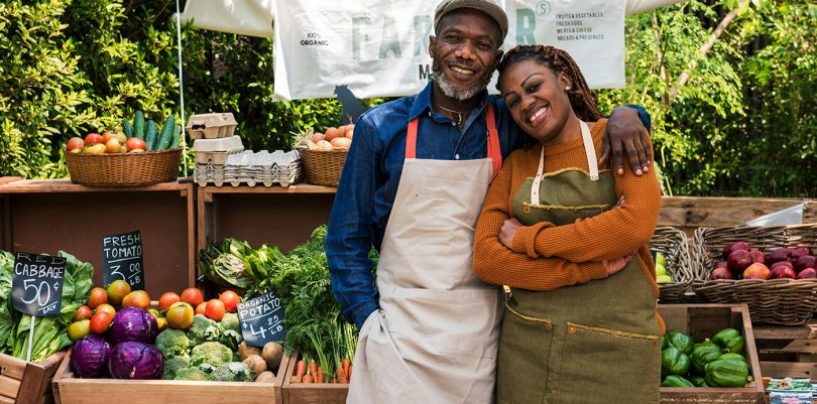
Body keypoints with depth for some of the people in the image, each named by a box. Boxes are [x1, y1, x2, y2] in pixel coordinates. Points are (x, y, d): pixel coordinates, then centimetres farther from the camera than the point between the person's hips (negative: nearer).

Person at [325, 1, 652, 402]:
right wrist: (367, 316, -6)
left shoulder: (513, 125, 1)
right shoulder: (381, 127, -3)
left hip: (481, 331, 2)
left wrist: (622, 114, -11)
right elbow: (347, 236, 2)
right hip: (400, 327, -1)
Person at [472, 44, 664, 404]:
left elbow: (636, 224, -17)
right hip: (526, 343, 3)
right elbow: (485, 258, -4)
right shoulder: (515, 164, 8)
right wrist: (589, 266, -15)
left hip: (617, 344, -3)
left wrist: (528, 239, -9)